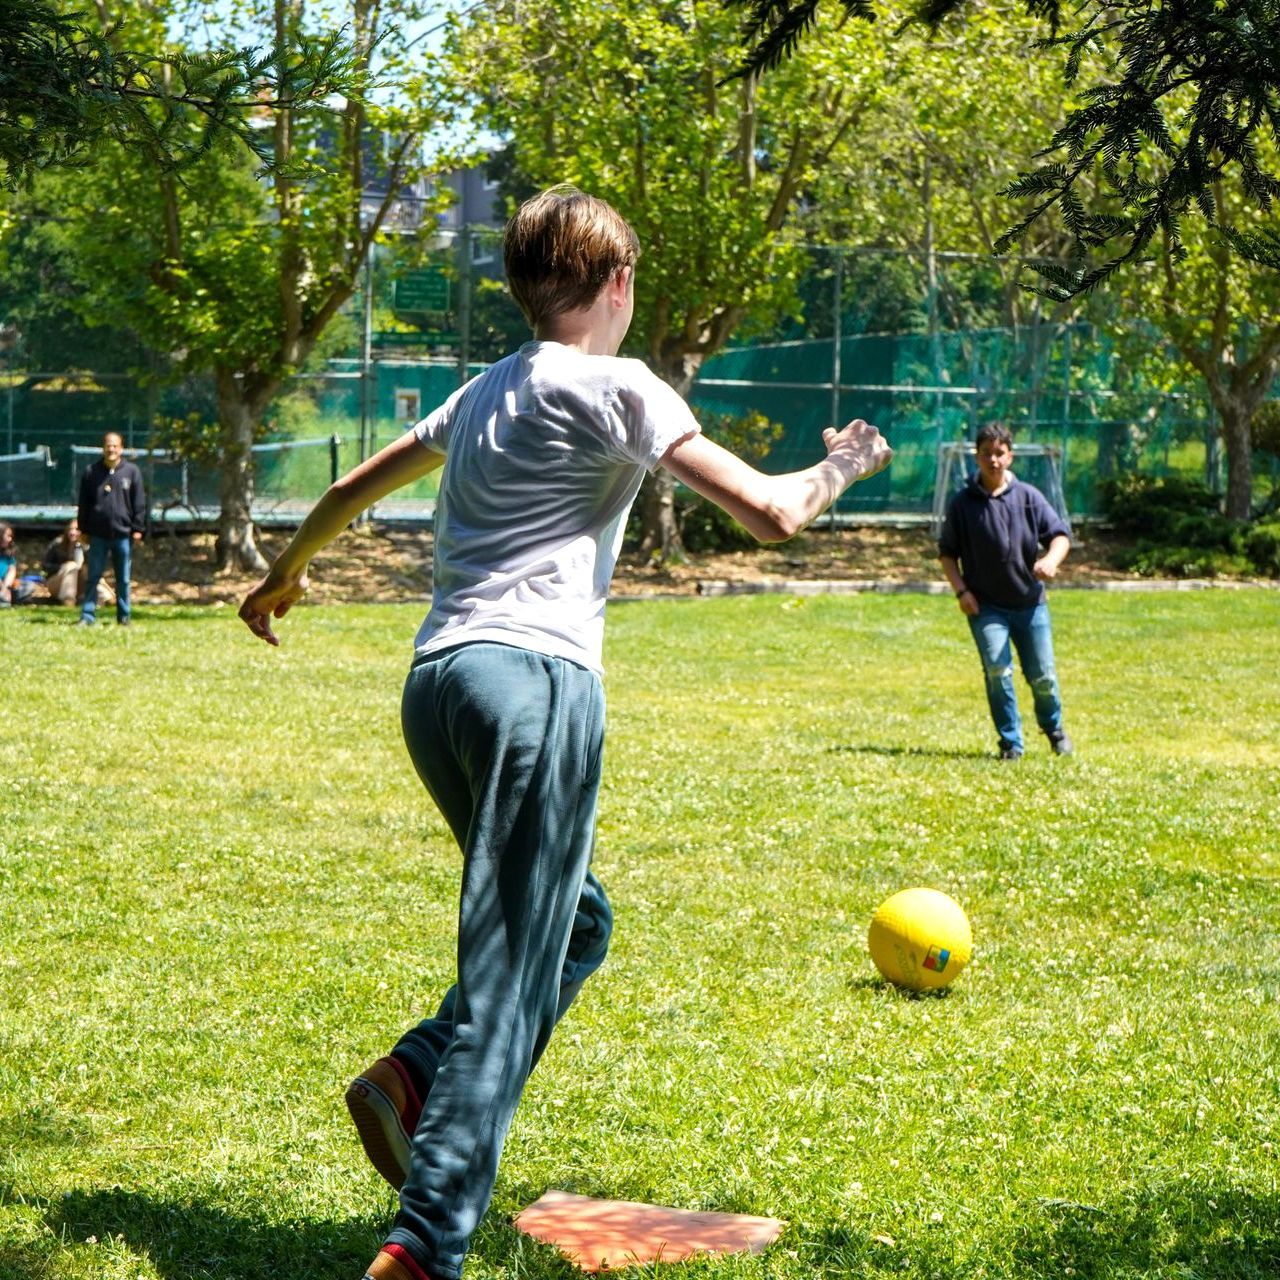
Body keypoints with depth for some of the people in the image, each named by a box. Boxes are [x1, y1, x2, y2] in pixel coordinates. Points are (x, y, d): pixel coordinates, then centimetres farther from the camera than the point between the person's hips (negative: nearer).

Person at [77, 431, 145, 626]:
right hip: (98, 535, 0)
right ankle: (88, 615, 2)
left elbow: (139, 503, 2)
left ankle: (124, 615, 16)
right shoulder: (92, 472, 3)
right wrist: (83, 528, 4)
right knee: (93, 577, 0)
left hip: (123, 533, 0)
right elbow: (84, 503, 7)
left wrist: (137, 528, -2)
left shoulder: (132, 472, 2)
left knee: (123, 579, 7)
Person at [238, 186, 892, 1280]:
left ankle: (414, 1079, 1)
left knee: (575, 924, 21)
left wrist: (284, 574, 53)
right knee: (512, 972, -10)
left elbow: (356, 487, 35)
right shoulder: (615, 388, -1)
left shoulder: (482, 395, 21)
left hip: (435, 681, 8)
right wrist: (841, 465, 17)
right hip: (532, 677, -8)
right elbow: (770, 513, -4)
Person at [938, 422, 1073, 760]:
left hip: (1030, 602, 1)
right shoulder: (962, 503, -1)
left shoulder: (1028, 496, 1)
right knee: (997, 671, -16)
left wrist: (1051, 559, -24)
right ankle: (1010, 743, -2)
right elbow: (947, 552, 5)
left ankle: (1053, 727, 35)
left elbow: (1060, 533, -2)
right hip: (986, 606, -1)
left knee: (1043, 675, 5)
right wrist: (960, 590, -8)